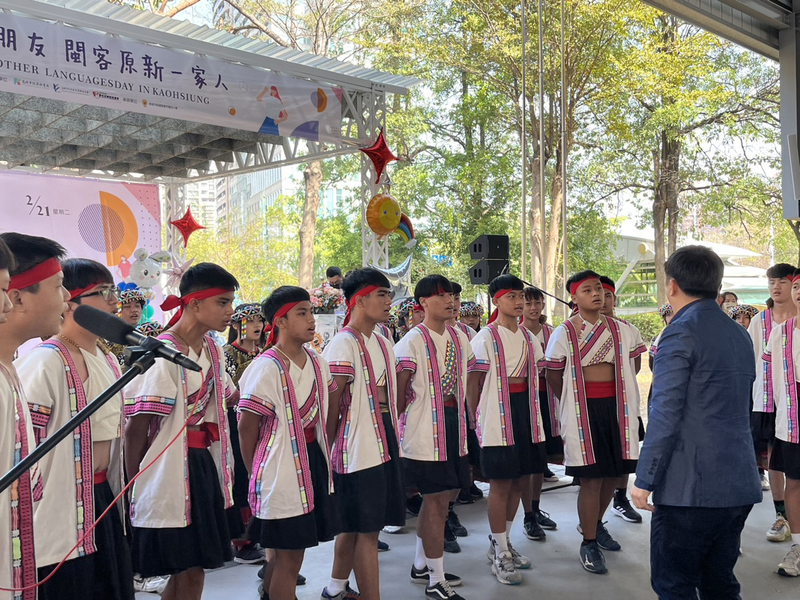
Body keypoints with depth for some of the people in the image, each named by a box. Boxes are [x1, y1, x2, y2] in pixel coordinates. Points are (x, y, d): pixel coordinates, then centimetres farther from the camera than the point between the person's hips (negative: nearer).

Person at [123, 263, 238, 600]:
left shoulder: (213, 351, 9)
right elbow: (137, 427, -16)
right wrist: (135, 480, -8)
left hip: (204, 464, 8)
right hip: (171, 471, -8)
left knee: (190, 571, 14)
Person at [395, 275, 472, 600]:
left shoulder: (459, 338, 11)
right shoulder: (413, 341, -12)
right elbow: (399, 389, -15)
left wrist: (461, 413, 10)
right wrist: (407, 422, -11)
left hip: (454, 423, 8)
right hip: (426, 430, -8)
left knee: (442, 495, 16)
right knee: (436, 499, -3)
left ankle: (421, 564, 34)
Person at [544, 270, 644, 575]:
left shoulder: (620, 330, 7)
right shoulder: (564, 332, -6)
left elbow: (629, 366, 19)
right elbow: (553, 375, 0)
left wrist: (623, 399, 13)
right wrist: (573, 403, 4)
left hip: (616, 406, 5)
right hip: (583, 409, -5)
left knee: (613, 472, 13)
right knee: (591, 477, -3)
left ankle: (595, 524, 38)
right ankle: (588, 543, 12)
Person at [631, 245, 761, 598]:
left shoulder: (681, 333, -12)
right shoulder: (739, 335, 13)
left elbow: (665, 414, -18)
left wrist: (644, 480, -12)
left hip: (690, 487, -8)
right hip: (740, 486, 8)